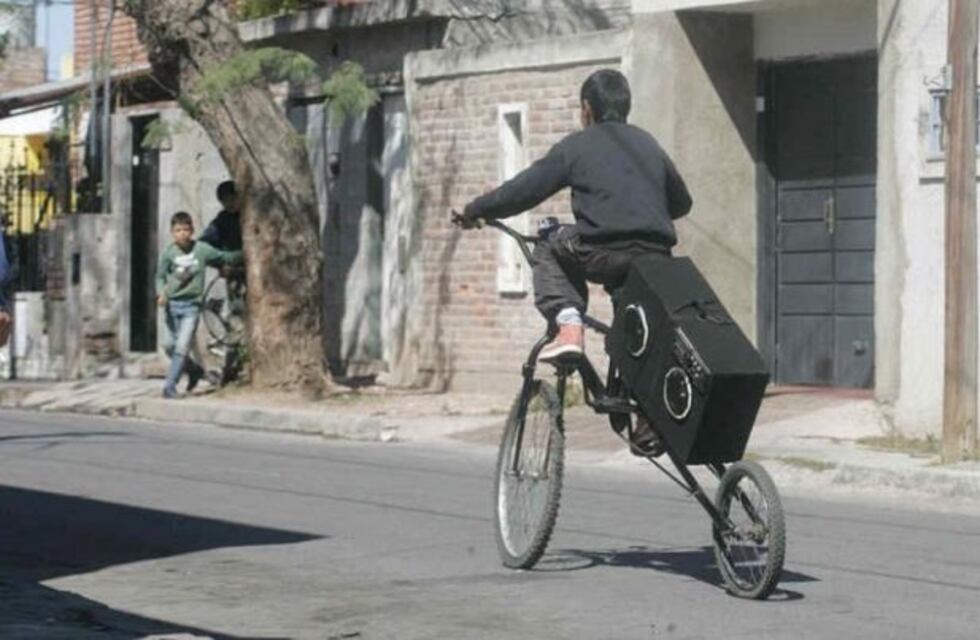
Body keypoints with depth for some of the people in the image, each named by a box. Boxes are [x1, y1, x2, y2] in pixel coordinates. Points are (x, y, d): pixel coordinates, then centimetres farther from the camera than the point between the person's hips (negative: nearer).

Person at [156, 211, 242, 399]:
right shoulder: (169, 253, -5)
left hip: (192, 304, -2)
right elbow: (161, 276, 3)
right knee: (171, 345, 6)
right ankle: (194, 370, 33)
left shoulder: (201, 249, -6)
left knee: (182, 346, -11)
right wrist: (161, 294, -13)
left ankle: (170, 386, -5)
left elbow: (225, 257, 6)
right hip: (172, 304, 2)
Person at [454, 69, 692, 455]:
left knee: (549, 252, 24)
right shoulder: (648, 145, 24)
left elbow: (524, 190, 8)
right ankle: (651, 420, 12)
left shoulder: (577, 146, 10)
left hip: (604, 253, -4)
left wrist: (474, 211, 21)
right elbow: (681, 202, 32)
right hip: (655, 256, 5)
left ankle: (568, 326, 2)